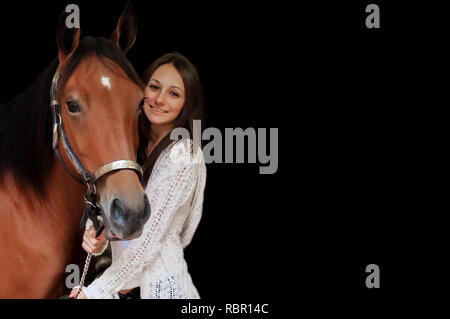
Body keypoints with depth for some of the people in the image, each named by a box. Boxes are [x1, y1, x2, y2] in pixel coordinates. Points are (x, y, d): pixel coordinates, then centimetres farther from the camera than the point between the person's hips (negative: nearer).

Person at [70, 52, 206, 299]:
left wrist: (95, 291, -18)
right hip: (125, 283, 7)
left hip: (160, 286, -7)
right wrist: (95, 234, -13)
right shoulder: (134, 145, 6)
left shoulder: (184, 157, -18)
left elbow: (149, 240, -19)